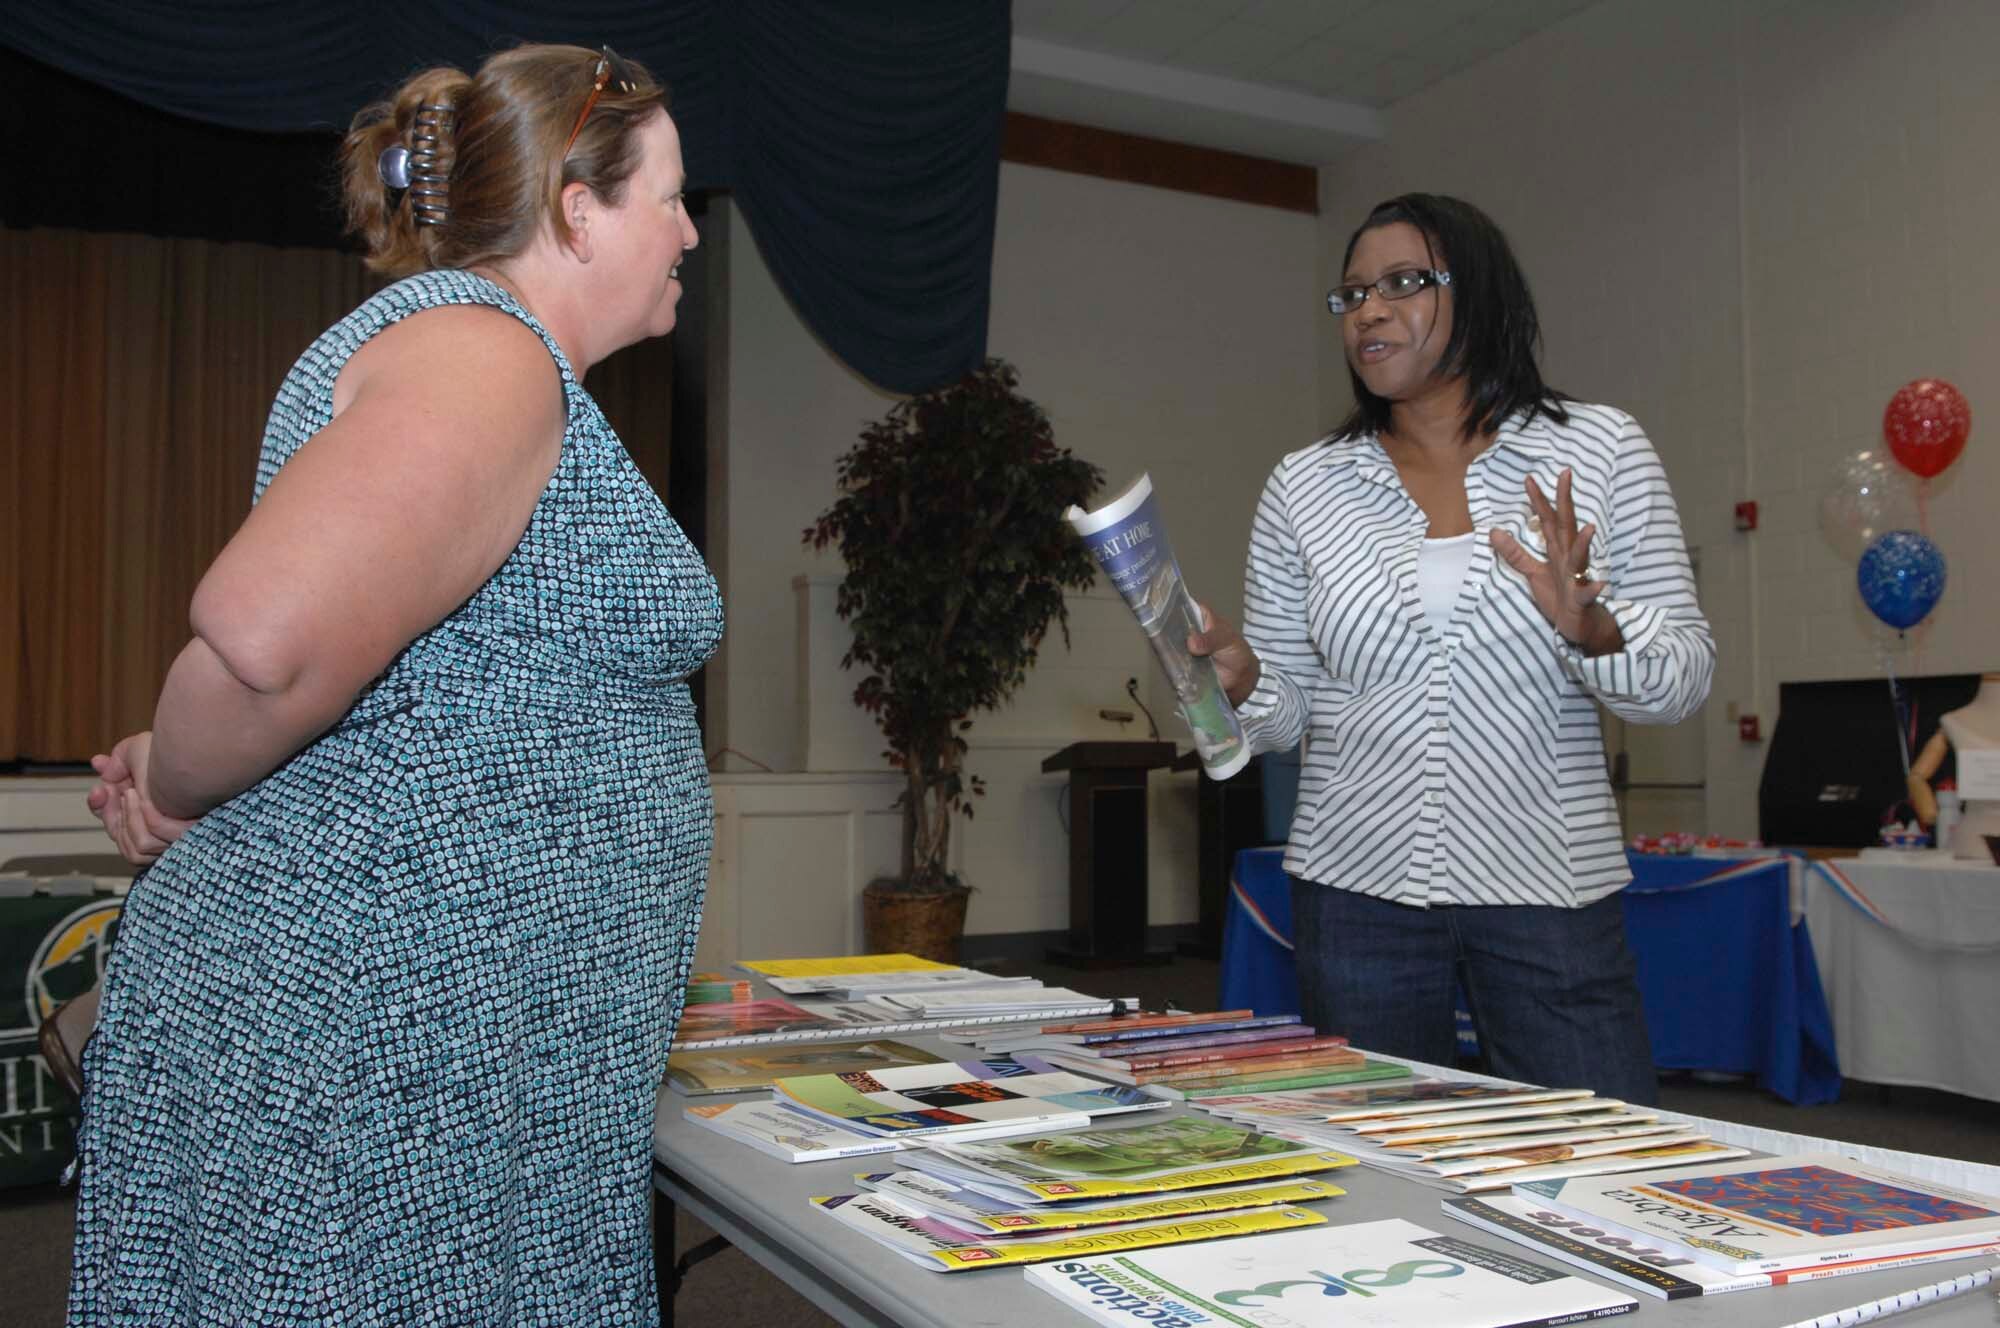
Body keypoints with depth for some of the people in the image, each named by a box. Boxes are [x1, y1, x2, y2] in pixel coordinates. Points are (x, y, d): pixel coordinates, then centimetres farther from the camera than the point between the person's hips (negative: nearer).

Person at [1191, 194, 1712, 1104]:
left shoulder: (1598, 449, 2)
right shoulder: (1303, 487, 5)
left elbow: (1682, 681, 0)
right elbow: (1285, 715, 9)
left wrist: (1591, 627, -20)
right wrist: (1240, 680, -13)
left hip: (1550, 890, -1)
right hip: (1357, 888, 2)